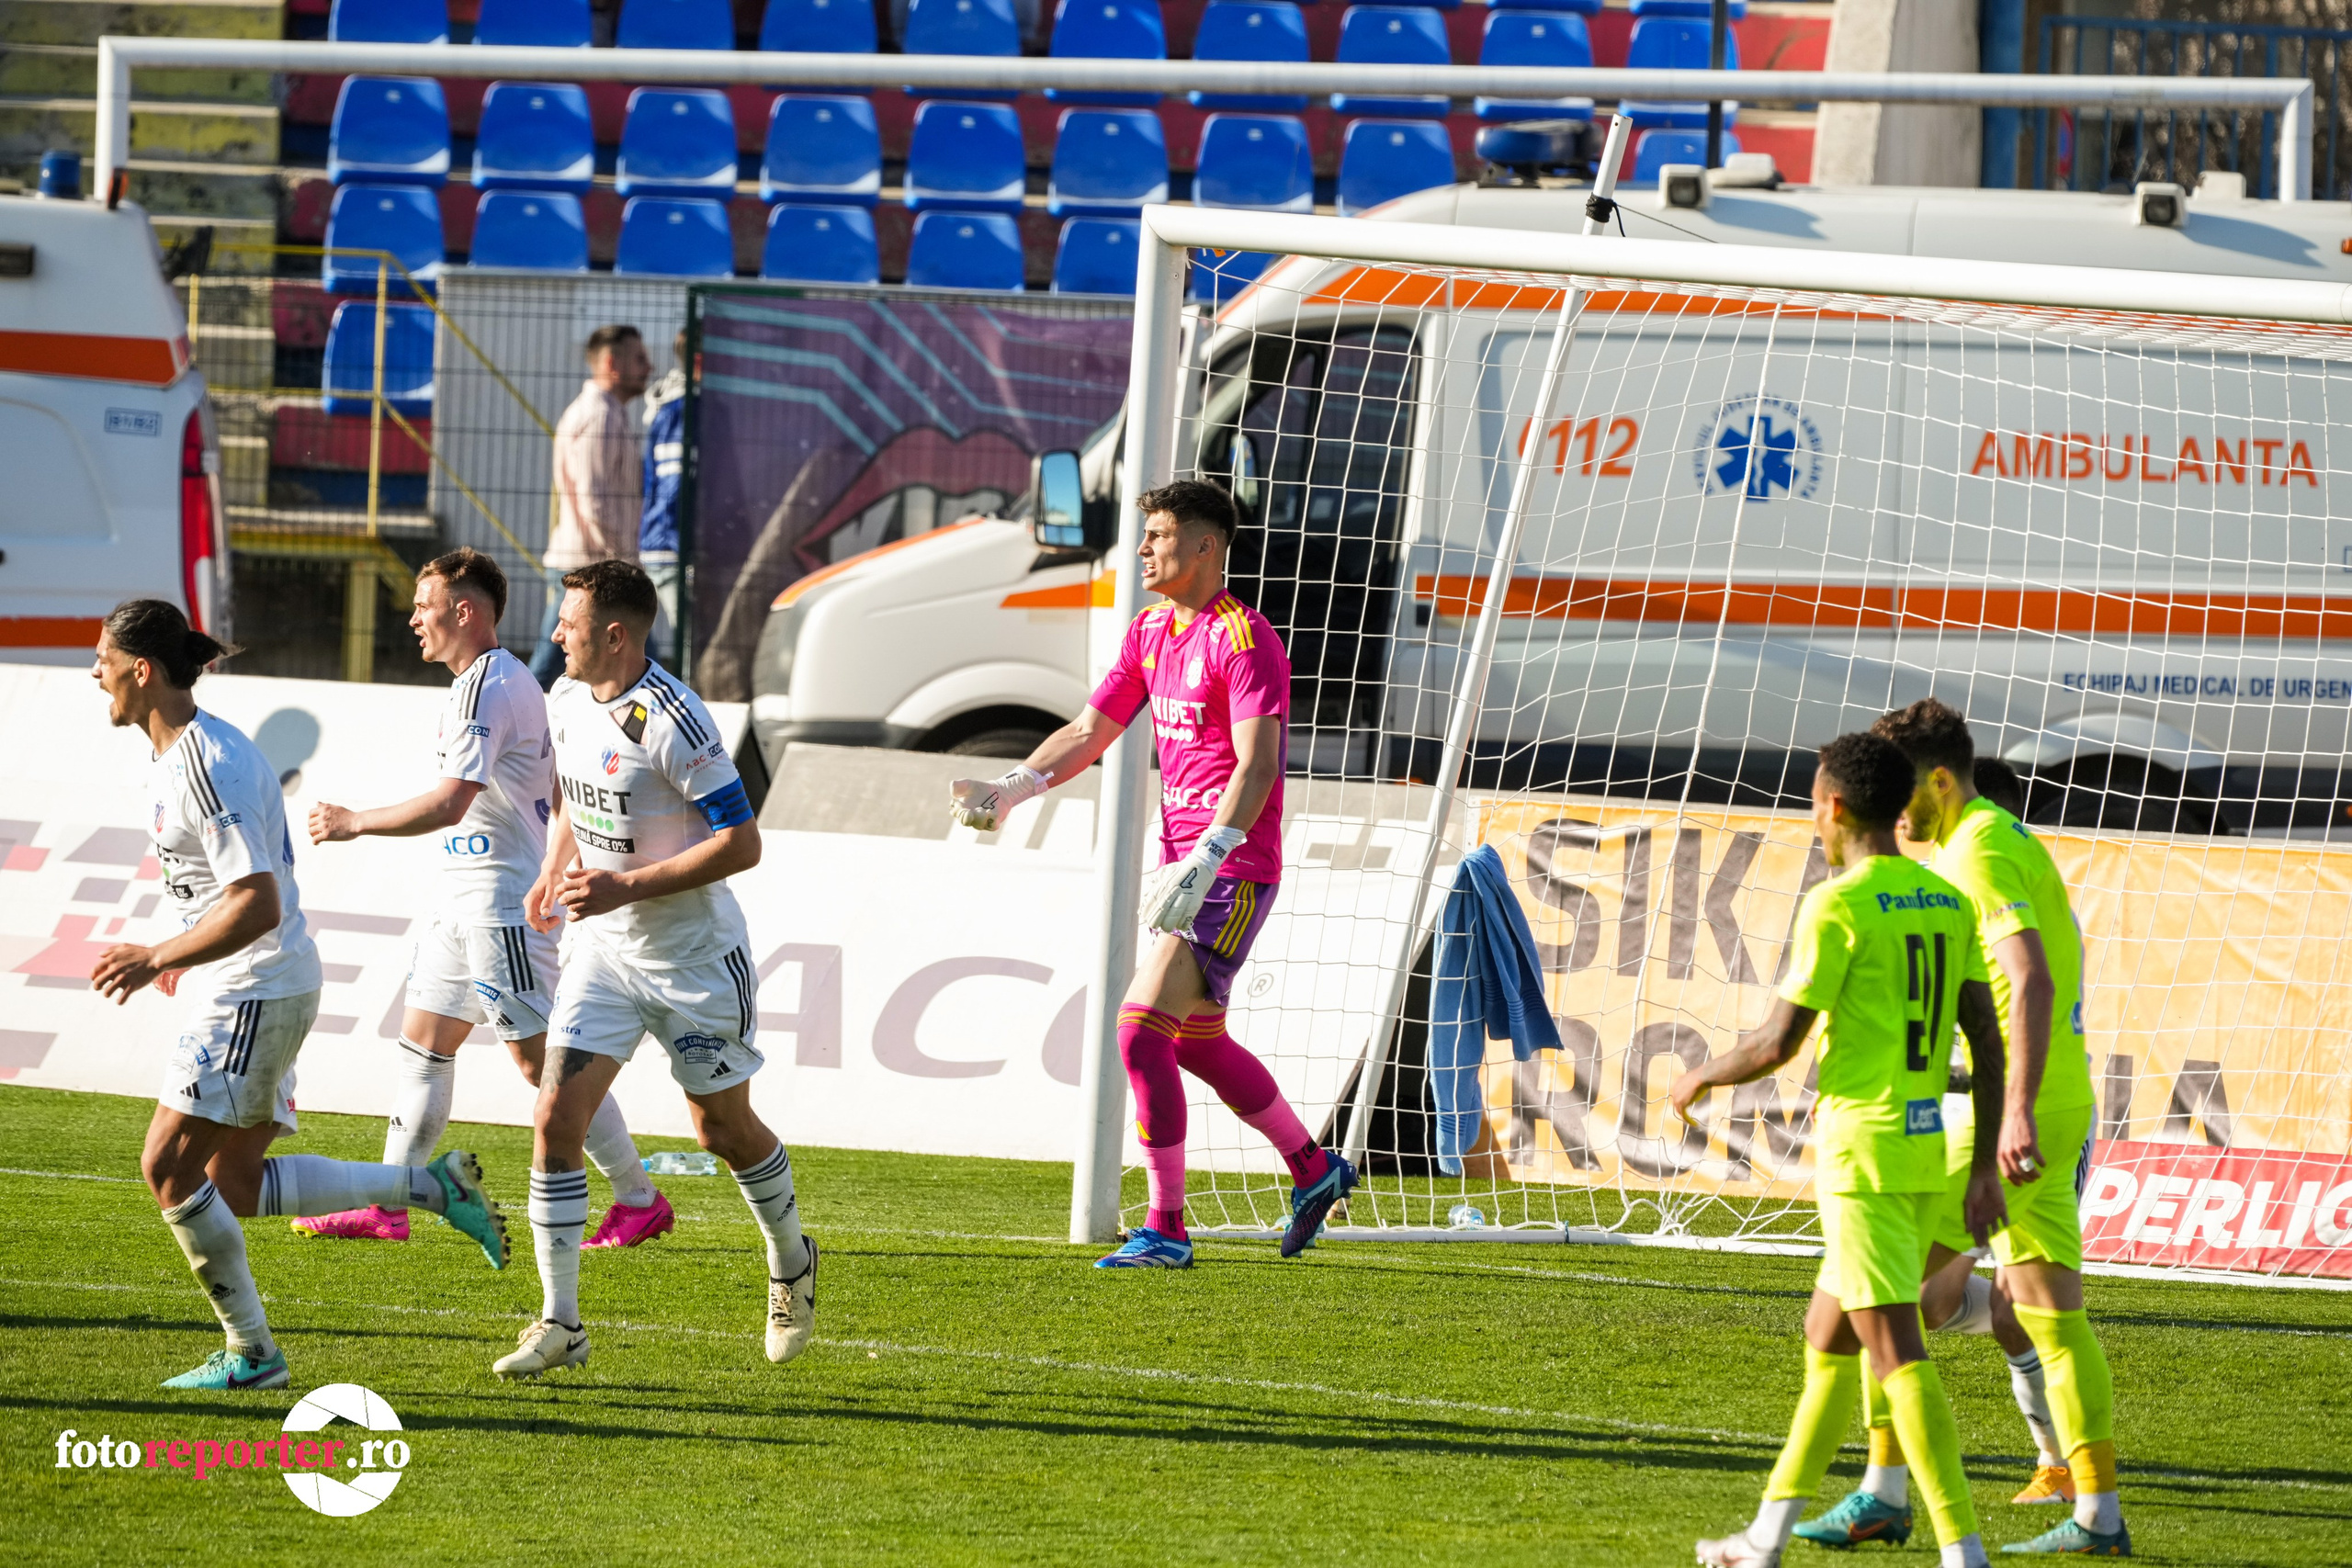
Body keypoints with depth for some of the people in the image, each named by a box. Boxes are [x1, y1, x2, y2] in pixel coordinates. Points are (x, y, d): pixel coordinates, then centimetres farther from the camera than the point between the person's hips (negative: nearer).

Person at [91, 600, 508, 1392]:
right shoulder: (179, 753, 11)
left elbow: (256, 905, -26)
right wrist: (185, 957, 27)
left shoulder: (209, 766, -20)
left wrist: (159, 958, -25)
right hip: (231, 992, 10)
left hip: (255, 992, -10)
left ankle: (250, 1351, -3)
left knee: (170, 1166, -10)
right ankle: (433, 1185, 16)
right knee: (236, 1188, 10)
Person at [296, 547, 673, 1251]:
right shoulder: (506, 680, 15)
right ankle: (389, 1209, 9)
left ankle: (639, 1200, 0)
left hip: (507, 906, -11)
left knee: (541, 1058, -7)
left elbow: (449, 804, -26)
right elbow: (557, 795, 22)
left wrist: (354, 823, -17)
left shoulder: (487, 689, -18)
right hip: (470, 902, 11)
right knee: (423, 1040, 8)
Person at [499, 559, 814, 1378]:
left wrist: (625, 888, -25)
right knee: (556, 1117, -9)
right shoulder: (566, 700, 2)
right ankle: (559, 1324, -6)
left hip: (694, 956, -6)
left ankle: (791, 1262, 40)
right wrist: (552, 874, 7)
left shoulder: (671, 721, -23)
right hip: (604, 950, 6)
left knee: (724, 1127, 10)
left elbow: (740, 843, -23)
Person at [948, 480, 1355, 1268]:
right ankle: (1314, 1169, 35)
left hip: (1231, 870, -10)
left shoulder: (1244, 641, -15)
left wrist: (1204, 862, -33)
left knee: (1142, 1029, -16)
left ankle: (1166, 1231, -11)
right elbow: (1090, 731, 15)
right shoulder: (1151, 633, 12)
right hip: (1185, 863, 10)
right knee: (1197, 1042, 17)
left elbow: (1256, 767, -23)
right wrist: (1010, 789, -1)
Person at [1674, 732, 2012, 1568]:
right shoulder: (1947, 904, 10)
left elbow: (1777, 1043, -12)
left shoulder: (1837, 907, -12)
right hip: (1926, 1146, 8)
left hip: (1862, 1146, -8)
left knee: (1895, 1348, -9)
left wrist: (1701, 1079, 8)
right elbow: (1987, 1039, 10)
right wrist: (1984, 1168, 14)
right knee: (1827, 1333, 18)